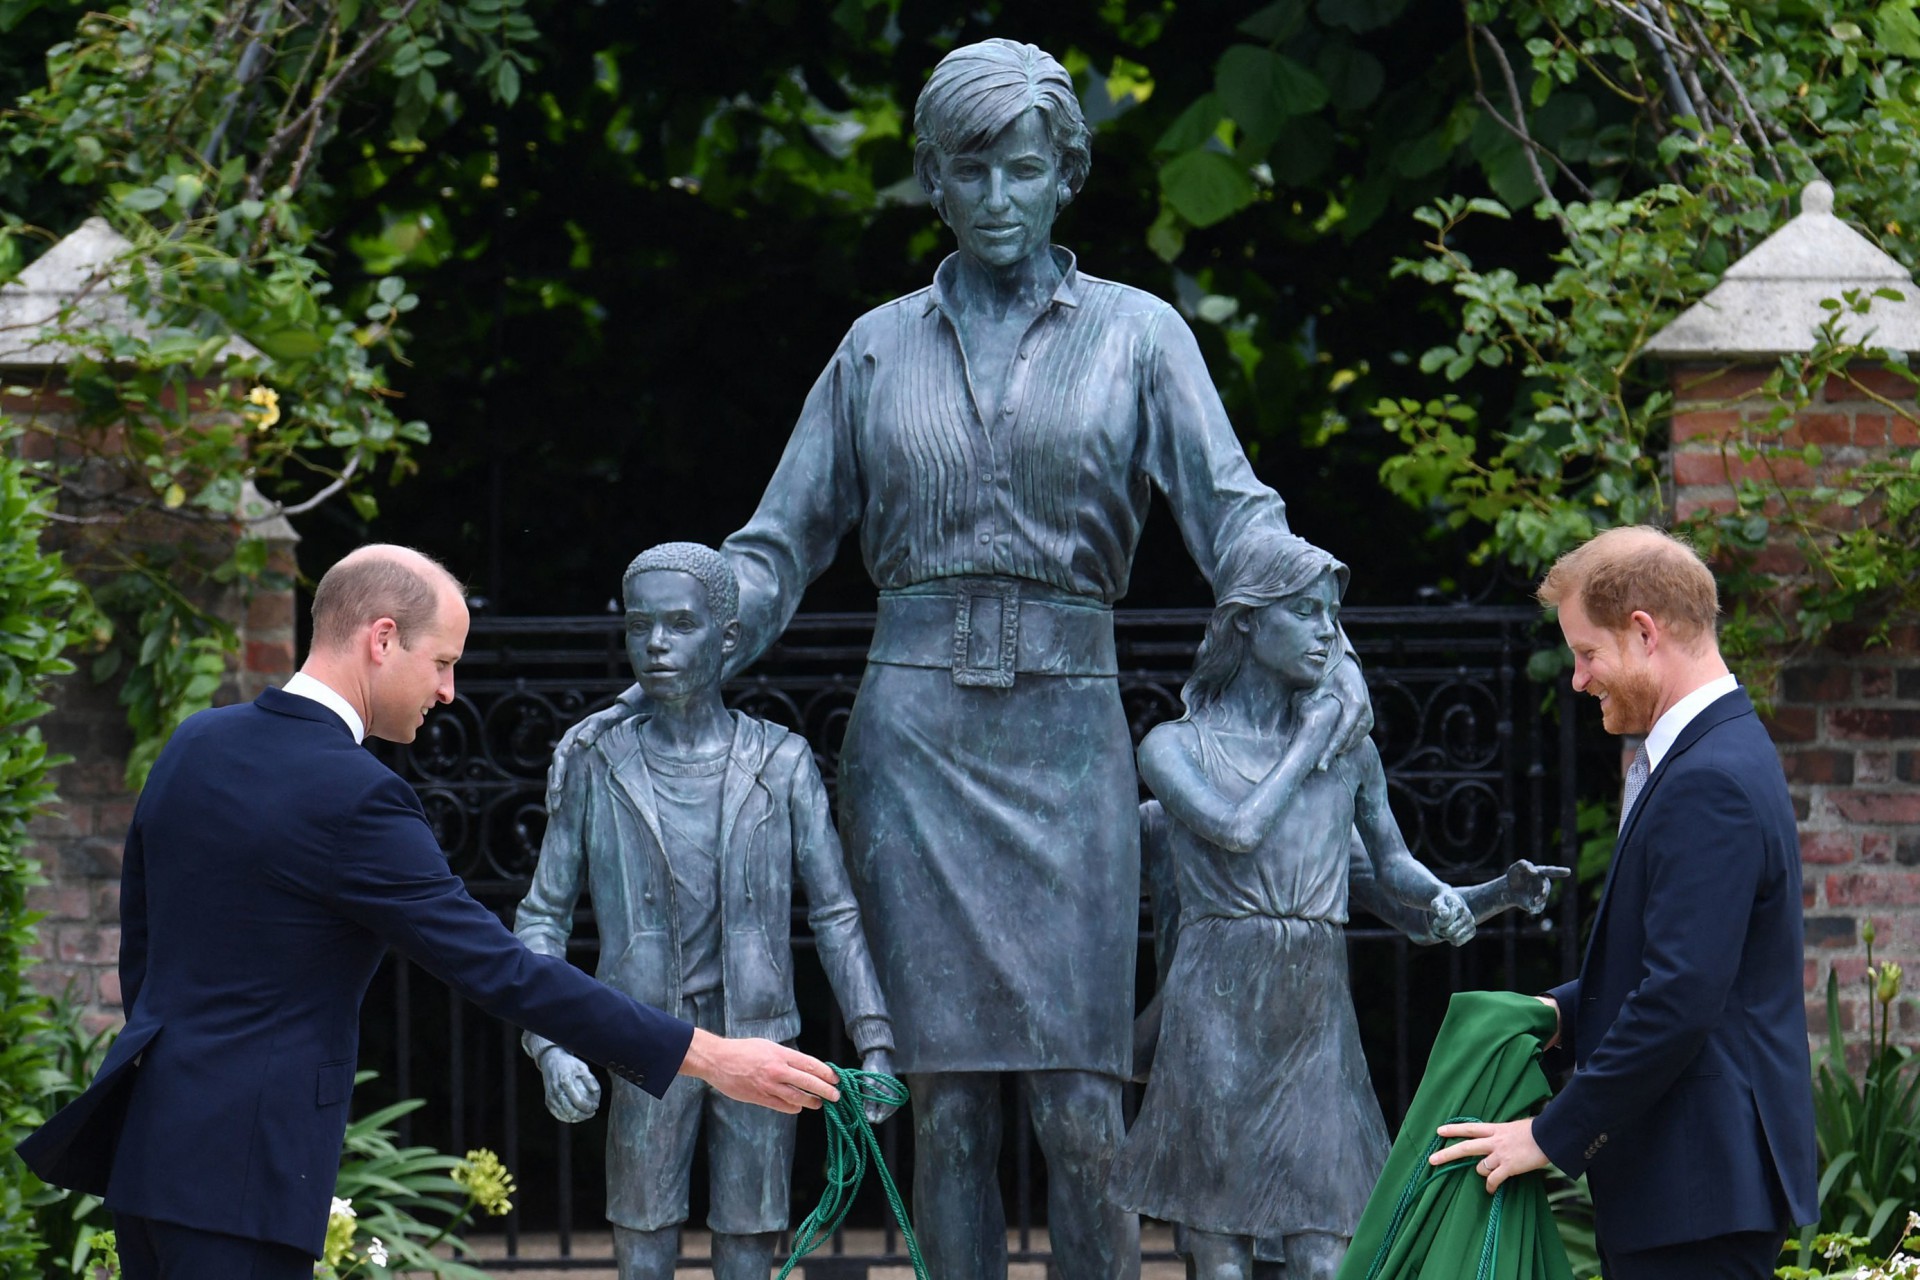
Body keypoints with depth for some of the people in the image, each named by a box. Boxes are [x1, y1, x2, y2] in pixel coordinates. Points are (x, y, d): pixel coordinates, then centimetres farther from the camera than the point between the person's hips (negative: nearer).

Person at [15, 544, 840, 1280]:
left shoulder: (194, 746, 8)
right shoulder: (352, 798, -18)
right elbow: (498, 970, -19)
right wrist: (711, 1059, -16)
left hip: (150, 1130, 9)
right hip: (242, 1163, -9)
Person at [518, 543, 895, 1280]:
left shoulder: (781, 764, 1)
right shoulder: (597, 769, 0)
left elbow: (835, 913, 5)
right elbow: (542, 917, 4)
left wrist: (875, 1044, -1)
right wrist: (551, 1045, -8)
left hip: (757, 1043, 0)